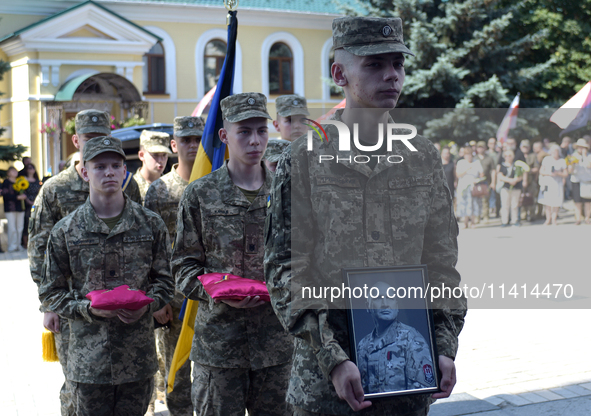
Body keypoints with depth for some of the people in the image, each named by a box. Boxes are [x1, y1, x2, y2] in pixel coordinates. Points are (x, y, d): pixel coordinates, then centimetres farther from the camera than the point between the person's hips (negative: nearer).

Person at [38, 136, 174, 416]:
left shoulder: (150, 224, 4)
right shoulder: (66, 231, 0)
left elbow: (165, 280, 9)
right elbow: (50, 292, 4)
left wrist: (147, 304, -11)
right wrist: (87, 308, -13)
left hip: (139, 353, 1)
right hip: (89, 357, -1)